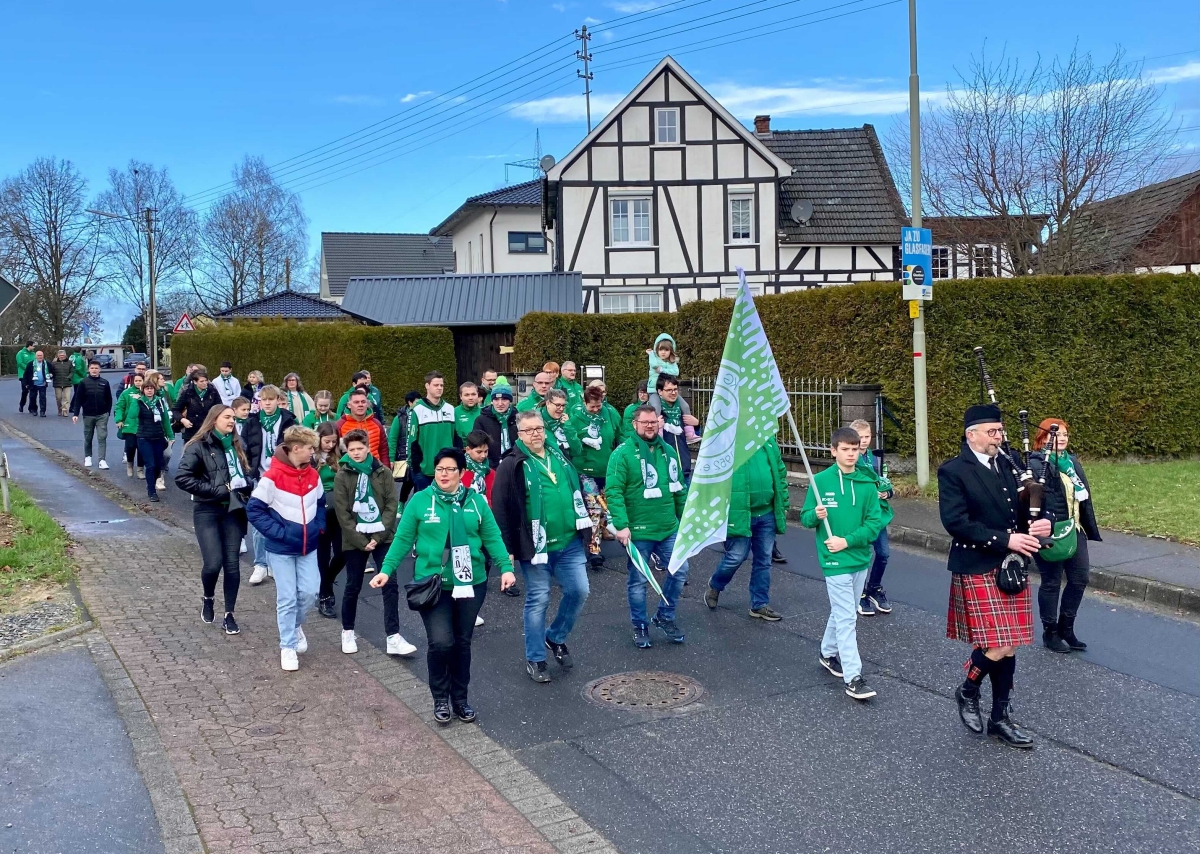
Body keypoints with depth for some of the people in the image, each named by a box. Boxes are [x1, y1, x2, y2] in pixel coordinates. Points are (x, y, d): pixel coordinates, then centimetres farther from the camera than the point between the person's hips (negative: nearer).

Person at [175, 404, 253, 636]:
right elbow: (182, 478, -15)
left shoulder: (237, 446, 12)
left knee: (232, 563, 2)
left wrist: (245, 484, -3)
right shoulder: (199, 446, -7)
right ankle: (207, 598, 21)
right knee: (213, 563, -11)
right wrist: (217, 490, -16)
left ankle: (229, 614, 12)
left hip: (233, 510, 5)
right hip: (207, 511, -5)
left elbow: (246, 474, 22)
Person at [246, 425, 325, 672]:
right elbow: (254, 510, -14)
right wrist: (279, 533, -17)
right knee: (287, 598, 1)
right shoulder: (272, 477, -18)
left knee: (310, 591, -1)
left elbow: (320, 503, 17)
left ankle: (296, 625, 29)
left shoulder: (313, 475, 1)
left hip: (308, 547, 5)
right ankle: (288, 647, 16)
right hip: (281, 549, -5)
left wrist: (319, 526, 1)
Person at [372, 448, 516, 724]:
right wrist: (386, 570, -9)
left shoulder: (476, 501, 3)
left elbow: (492, 538, 2)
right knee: (440, 642, -12)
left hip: (471, 584, 2)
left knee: (462, 643, 12)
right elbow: (403, 539, 0)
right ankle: (440, 698, 12)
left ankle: (460, 697, 30)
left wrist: (505, 567, -10)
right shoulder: (420, 501, -3)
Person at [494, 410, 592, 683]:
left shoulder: (560, 457, 12)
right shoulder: (511, 466, -6)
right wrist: (507, 547, -14)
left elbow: (576, 492, 22)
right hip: (536, 545, -5)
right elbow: (500, 508, -10)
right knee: (538, 601, 2)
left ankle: (555, 637, 27)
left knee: (579, 591, 3)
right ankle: (534, 659, 16)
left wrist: (586, 527, 19)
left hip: (569, 542, 5)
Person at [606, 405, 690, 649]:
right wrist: (621, 525, -23)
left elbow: (679, 489, 16)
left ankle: (665, 617, 25)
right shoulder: (623, 453, -11)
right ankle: (640, 627, 23)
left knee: (680, 570, 5)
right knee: (638, 580, 6)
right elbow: (613, 491, -17)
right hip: (638, 531, -5)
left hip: (669, 528, 5)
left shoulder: (668, 451, 8)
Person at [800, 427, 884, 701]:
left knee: (842, 613, 19)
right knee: (846, 618, -6)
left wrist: (847, 541, -14)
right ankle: (853, 678, -4)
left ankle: (828, 653, 40)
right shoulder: (820, 481, -6)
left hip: (860, 558, 4)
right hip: (834, 561, -4)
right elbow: (805, 518, 0)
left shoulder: (867, 484, -1)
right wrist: (816, 515, -23)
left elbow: (875, 523, -3)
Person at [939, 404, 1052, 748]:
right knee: (998, 646, -11)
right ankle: (967, 691, 17)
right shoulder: (953, 471, -10)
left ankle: (1000, 718, 23)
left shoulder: (1008, 466, 9)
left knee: (1008, 647, 10)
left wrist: (1038, 524, -8)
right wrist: (1005, 539, -22)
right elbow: (955, 522, -19)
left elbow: (1024, 510, 15)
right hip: (978, 571, -6)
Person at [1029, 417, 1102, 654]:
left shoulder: (1073, 462, 12)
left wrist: (1089, 529, 14)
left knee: (1079, 578, 10)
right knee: (1051, 582, 4)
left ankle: (1066, 627, 26)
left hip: (1074, 531, 7)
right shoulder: (1037, 464, -13)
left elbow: (1084, 497, 15)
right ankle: (1050, 632, 19)